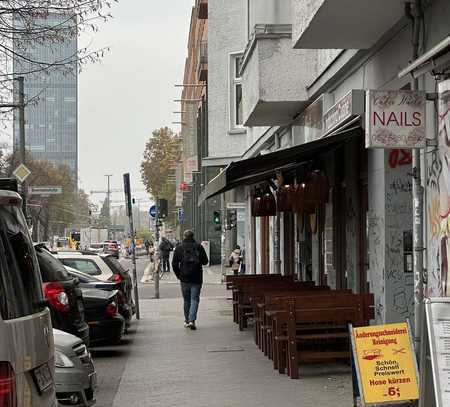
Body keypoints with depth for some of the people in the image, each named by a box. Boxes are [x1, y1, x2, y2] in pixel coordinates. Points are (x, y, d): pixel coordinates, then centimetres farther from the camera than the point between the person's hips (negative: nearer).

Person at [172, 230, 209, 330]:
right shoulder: (199, 247, -2)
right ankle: (192, 320, -13)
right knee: (195, 299, 1)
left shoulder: (179, 248, -1)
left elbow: (174, 264, -3)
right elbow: (205, 261, 1)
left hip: (184, 278, 1)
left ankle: (187, 321, 18)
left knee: (186, 300, 13)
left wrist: (178, 275, 9)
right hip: (197, 278, -1)